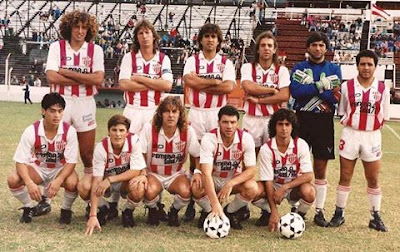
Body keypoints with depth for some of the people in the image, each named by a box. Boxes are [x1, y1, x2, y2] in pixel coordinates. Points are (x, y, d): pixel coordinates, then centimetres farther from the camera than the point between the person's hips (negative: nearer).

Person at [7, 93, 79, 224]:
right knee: (13, 180, -26)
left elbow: (71, 162, -20)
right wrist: (30, 183, -38)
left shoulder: (69, 131, -22)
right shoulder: (31, 131, -22)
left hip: (61, 169, -1)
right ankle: (28, 208, 4)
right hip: (37, 168, 1)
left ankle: (66, 209, 0)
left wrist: (58, 181, -38)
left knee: (72, 183, -35)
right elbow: (20, 161, -21)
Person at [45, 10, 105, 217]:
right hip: (61, 101, 0)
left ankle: (89, 175, 26)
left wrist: (68, 72, -11)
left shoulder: (95, 50, 3)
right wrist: (84, 79, -10)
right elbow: (52, 76, -11)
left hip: (85, 103, 0)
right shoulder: (57, 47, 2)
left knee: (88, 153, 2)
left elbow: (98, 78, -10)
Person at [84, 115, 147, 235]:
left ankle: (128, 212, 1)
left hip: (127, 181, -1)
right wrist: (93, 216, -37)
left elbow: (136, 171, -25)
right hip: (106, 181, 1)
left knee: (139, 189, -35)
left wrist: (110, 180, -36)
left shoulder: (134, 141, -25)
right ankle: (103, 209, 6)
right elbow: (97, 181, -30)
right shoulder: (101, 147, -26)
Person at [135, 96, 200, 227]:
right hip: (154, 174, -1)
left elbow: (197, 156, -1)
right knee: (150, 192, -34)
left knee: (186, 192, -31)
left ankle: (174, 211, 6)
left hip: (176, 174, 1)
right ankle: (153, 210, 6)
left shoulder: (188, 131, -11)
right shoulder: (149, 128, -14)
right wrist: (142, 175, -21)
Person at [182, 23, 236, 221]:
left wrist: (201, 84, -8)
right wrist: (215, 81, -8)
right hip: (196, 112, 0)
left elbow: (229, 86, -8)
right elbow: (189, 81, -10)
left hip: (218, 113, 0)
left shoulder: (226, 63, 10)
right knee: (195, 159, 0)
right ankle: (191, 204, 6)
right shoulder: (192, 61, 10)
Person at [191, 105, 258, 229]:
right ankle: (208, 211, 2)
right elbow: (206, 173, -35)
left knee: (252, 188, -29)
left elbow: (251, 170, -17)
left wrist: (230, 184, -35)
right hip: (213, 179, -2)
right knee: (197, 188, -34)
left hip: (234, 179, 2)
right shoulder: (209, 139, -26)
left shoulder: (246, 138, -19)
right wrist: (216, 204, -45)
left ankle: (231, 211, 2)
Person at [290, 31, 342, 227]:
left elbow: (336, 96, -7)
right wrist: (321, 87, -14)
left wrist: (309, 89, -11)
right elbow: (295, 91, -12)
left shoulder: (334, 69, 8)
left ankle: (319, 211, 12)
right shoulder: (299, 68, 6)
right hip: (302, 120, 0)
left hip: (324, 122, 1)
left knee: (321, 168, 5)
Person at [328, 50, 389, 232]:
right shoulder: (347, 86, 0)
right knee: (345, 177, 5)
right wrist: (351, 124, -5)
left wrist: (371, 127, -3)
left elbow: (384, 117, 7)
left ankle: (375, 217, 18)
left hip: (372, 137, 0)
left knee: (373, 179, 6)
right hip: (350, 135, 0)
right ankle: (339, 214, 16)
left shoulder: (382, 89, 0)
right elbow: (341, 113, 7)